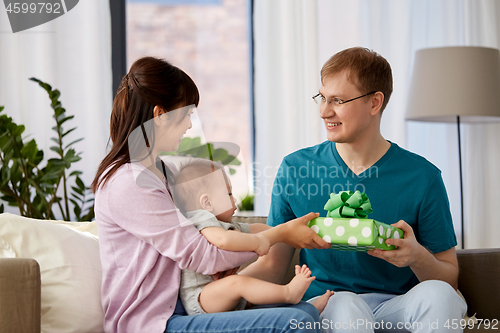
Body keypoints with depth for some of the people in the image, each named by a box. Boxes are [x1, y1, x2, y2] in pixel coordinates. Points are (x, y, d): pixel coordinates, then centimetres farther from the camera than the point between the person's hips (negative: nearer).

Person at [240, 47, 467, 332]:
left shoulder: (421, 177, 0)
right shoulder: (295, 169, 4)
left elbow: (449, 278, 4)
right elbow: (273, 264, 8)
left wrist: (418, 258, -20)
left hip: (396, 305, 1)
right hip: (323, 307, 0)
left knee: (437, 294, -33)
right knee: (344, 304, -36)